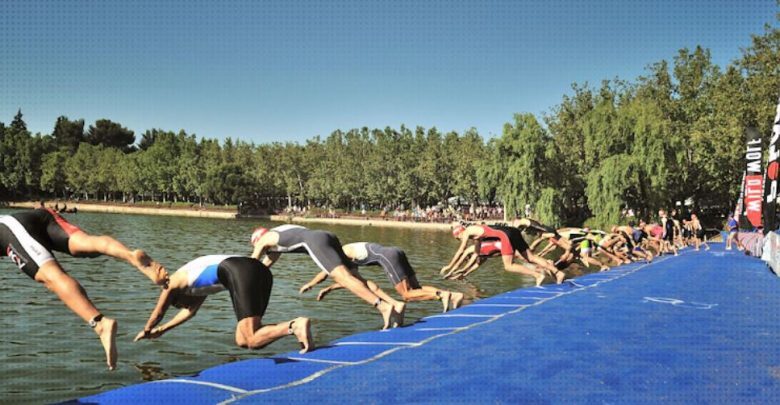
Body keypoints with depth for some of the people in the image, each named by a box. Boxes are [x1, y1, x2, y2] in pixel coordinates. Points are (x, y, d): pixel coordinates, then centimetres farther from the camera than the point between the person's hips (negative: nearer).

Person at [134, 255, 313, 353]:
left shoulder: (175, 281, 24)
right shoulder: (199, 278, 43)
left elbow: (158, 312, 36)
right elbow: (190, 311, 56)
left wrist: (146, 330, 56)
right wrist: (161, 330, 68)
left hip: (240, 272, -8)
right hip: (261, 270, 8)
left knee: (252, 340, -11)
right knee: (242, 341, 8)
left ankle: (295, 326, -35)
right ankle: (294, 326, -10)